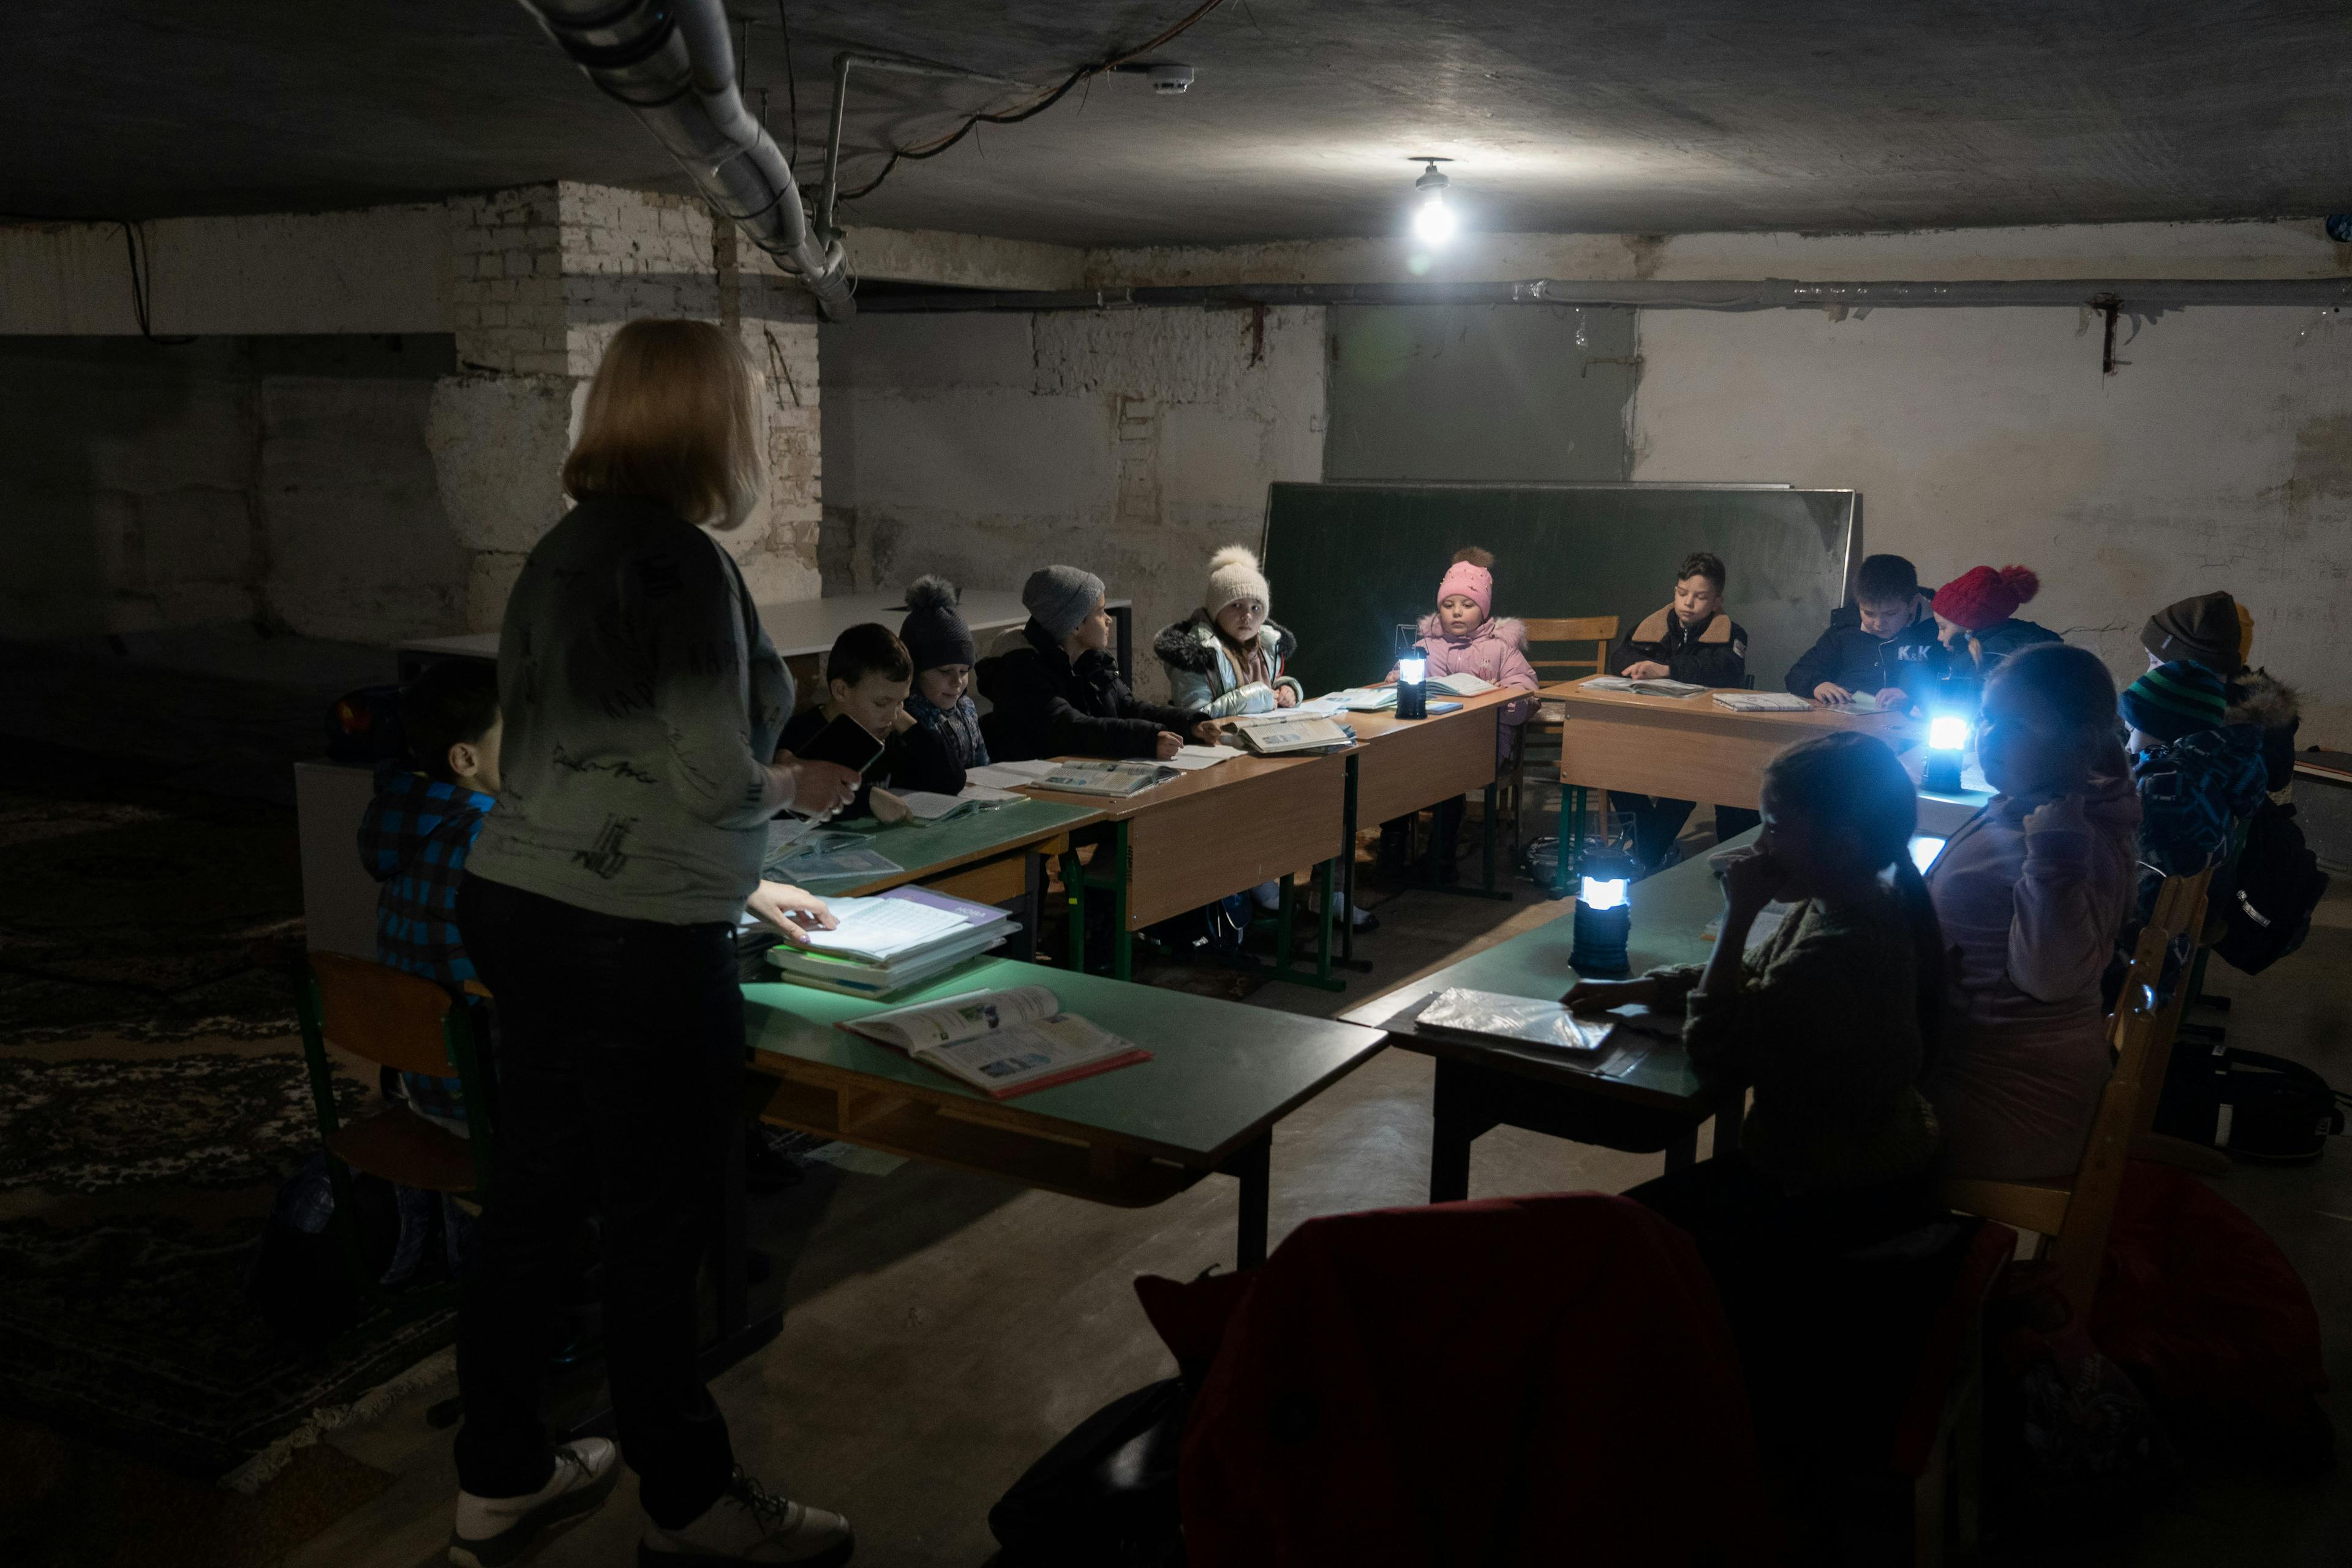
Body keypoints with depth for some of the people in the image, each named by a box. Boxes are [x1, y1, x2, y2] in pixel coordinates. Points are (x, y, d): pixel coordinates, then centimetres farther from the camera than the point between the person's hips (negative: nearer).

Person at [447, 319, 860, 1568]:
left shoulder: (560, 556, 11)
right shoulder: (681, 565, -16)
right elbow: (713, 776, -20)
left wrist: (731, 884, 23)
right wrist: (802, 783, 1)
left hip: (518, 904, 9)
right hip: (636, 945, -9)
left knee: (531, 1199, 18)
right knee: (655, 1229, 6)